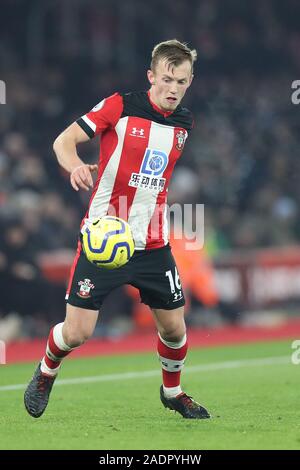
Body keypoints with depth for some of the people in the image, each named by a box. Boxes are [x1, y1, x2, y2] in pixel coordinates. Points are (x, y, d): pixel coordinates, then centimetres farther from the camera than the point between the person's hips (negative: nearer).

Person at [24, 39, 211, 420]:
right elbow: (64, 140, -12)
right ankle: (46, 372, 26)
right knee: (76, 332, -6)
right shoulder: (120, 106, -10)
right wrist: (75, 165, -31)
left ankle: (172, 391, 34)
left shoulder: (184, 124, 6)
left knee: (174, 328, 6)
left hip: (152, 244, 4)